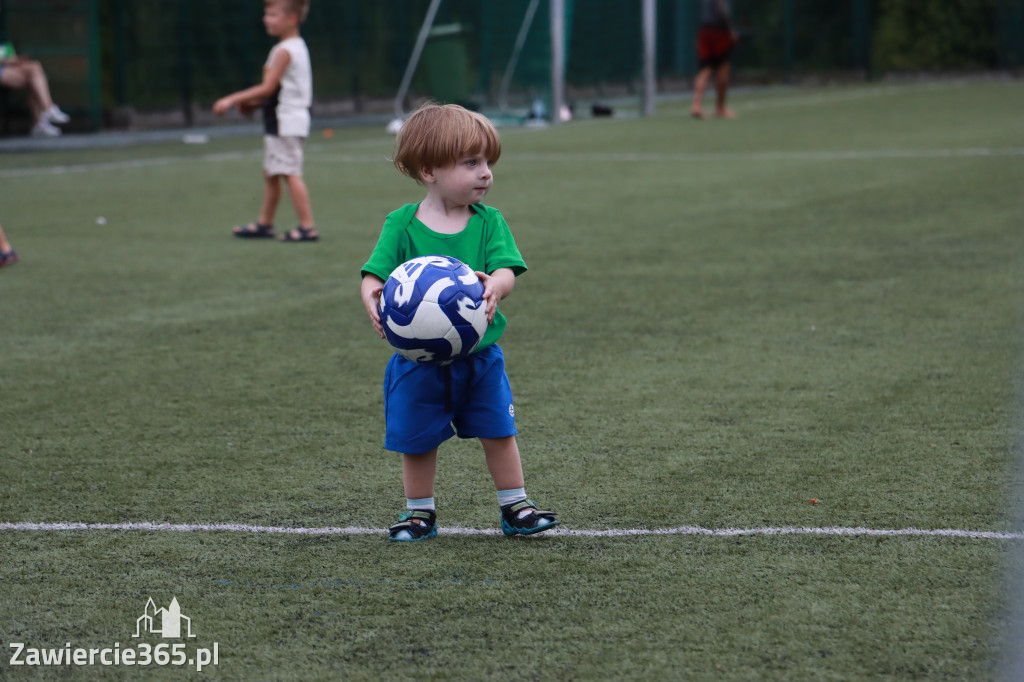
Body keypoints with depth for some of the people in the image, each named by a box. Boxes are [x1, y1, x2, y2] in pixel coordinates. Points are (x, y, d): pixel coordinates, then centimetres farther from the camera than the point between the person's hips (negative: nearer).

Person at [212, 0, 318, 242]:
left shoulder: (283, 51, -16)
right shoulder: (298, 47, 15)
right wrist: (254, 102, 13)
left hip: (286, 121, -11)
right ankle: (265, 223, 28)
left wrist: (232, 99, -15)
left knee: (290, 173, -11)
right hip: (282, 122, 11)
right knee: (270, 173, 18)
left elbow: (268, 88, -19)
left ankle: (307, 227, -12)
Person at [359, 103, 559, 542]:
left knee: (498, 432, 5)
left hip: (478, 354, 1)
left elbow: (507, 270, -15)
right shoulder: (402, 225, -8)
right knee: (416, 441, 9)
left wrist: (495, 286, -39)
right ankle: (420, 513, 27)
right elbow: (374, 275, -12)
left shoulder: (488, 222, -3)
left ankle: (515, 508, 21)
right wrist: (372, 297, -36)